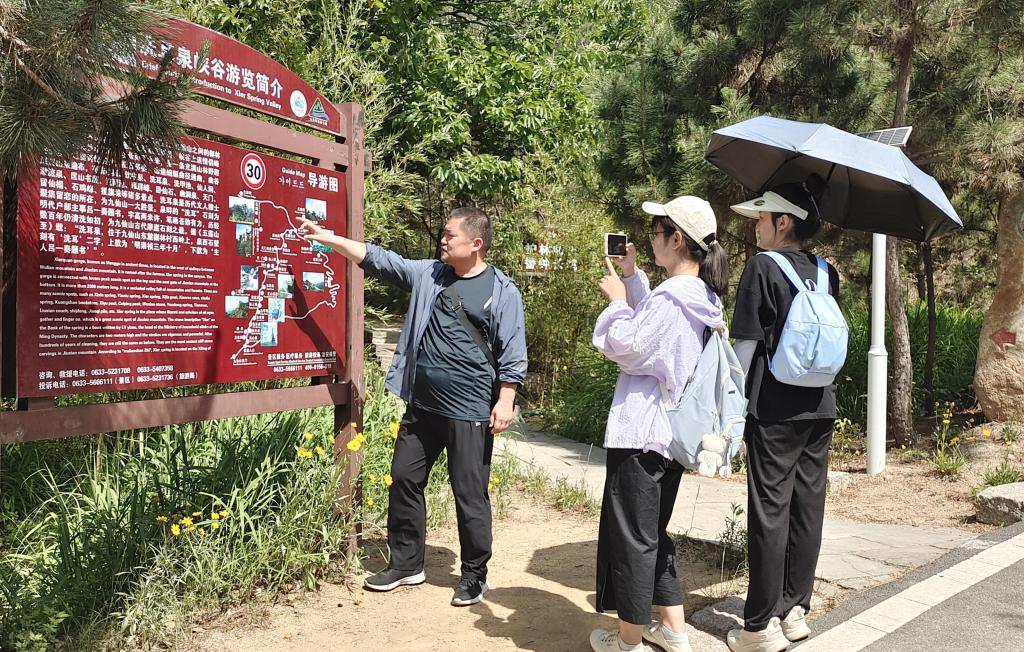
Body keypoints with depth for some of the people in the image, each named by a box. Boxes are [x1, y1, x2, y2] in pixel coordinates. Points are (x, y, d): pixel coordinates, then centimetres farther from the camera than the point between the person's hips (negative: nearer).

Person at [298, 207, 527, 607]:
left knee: (469, 494, 2)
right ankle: (406, 564, 29)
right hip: (422, 406, 6)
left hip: (470, 412, -6)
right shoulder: (428, 274, 8)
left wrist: (505, 401, -13)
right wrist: (327, 238, 4)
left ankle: (475, 575, 20)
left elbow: (512, 355, -8)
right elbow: (377, 260, 9)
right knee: (404, 480, 13)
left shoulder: (502, 291, -7)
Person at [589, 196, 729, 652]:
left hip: (641, 433, -10)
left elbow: (625, 349, -15)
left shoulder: (670, 297, -21)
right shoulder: (702, 298, 8)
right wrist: (631, 277, 15)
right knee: (653, 533, 21)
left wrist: (616, 299, -4)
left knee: (631, 536, 4)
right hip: (672, 432, 10)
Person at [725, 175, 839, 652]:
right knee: (807, 508, 11)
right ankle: (796, 610, 22)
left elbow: (745, 346, -13)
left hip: (774, 411, -6)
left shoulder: (763, 268, -11)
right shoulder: (826, 274, 9)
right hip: (820, 408, 7)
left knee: (769, 513, -1)